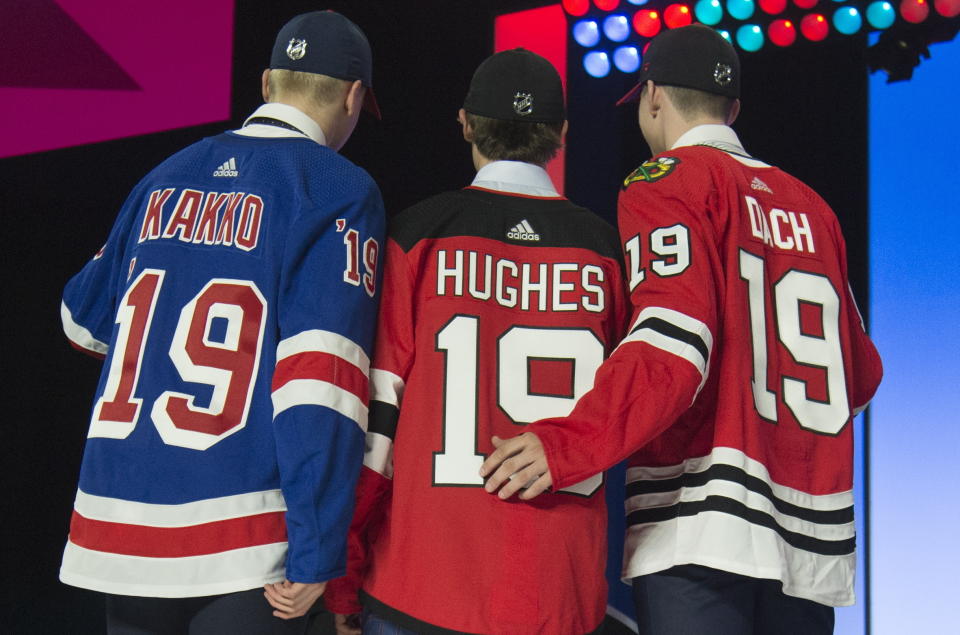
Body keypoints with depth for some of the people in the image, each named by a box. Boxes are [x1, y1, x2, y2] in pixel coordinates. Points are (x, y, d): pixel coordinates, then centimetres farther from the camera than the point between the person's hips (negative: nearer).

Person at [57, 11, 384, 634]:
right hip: (240, 538, -5)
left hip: (117, 523, 6)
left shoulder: (168, 177, 13)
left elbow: (84, 317, 24)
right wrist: (318, 552, -17)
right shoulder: (339, 191, -5)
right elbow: (320, 371, -15)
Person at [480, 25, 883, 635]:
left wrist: (568, 444, -22)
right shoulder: (810, 206, 20)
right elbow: (862, 370, 20)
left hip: (702, 529, -7)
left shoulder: (669, 179, 1)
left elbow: (675, 341, -16)